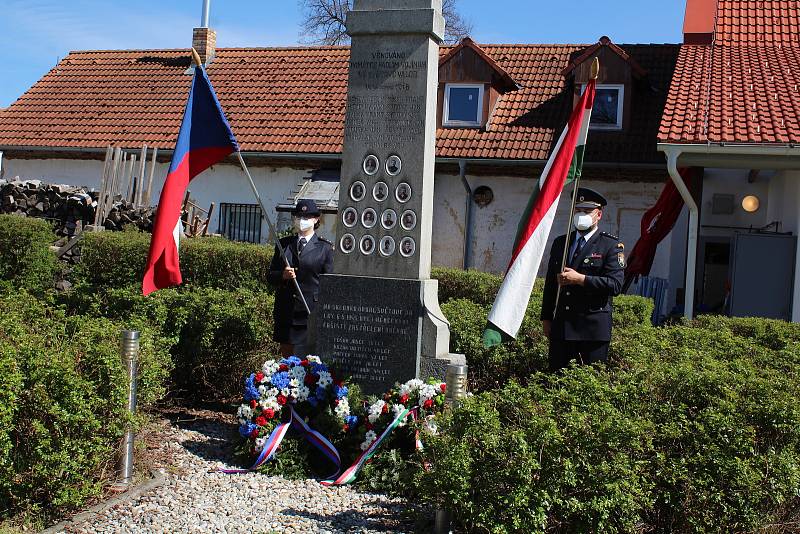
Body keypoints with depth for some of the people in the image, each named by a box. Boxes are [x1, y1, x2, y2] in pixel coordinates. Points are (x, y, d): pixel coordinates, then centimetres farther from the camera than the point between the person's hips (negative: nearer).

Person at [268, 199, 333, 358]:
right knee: (286, 356, 10)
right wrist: (282, 275, -10)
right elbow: (270, 276, 13)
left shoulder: (325, 248, 3)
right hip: (285, 311, 4)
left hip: (312, 312, -4)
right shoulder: (284, 244, 12)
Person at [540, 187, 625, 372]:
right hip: (561, 325, 4)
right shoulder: (560, 243, 14)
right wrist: (546, 318, 12)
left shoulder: (612, 246, -1)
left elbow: (615, 285, -12)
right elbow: (550, 283, 16)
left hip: (594, 327, -4)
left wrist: (580, 279, -17)